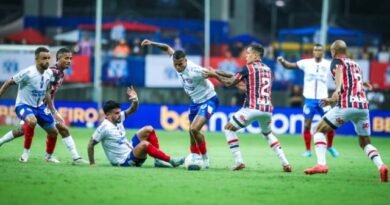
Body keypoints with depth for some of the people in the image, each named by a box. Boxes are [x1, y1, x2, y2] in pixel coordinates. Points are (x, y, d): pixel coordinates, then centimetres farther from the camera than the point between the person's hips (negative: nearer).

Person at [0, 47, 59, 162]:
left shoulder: (49, 73, -3)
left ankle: (49, 156, 38)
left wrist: (53, 111, 16)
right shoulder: (28, 73, -24)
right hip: (23, 106, -7)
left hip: (39, 106, 7)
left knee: (53, 131, 10)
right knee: (32, 121, -38)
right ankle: (26, 152, -21)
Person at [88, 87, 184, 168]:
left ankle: (158, 160, -4)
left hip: (131, 150, 10)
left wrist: (135, 100, -10)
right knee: (144, 144, -34)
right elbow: (91, 145, -14)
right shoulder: (104, 127, -18)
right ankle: (170, 161, -23)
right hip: (124, 161, -10)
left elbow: (132, 110, 11)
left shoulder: (117, 119, 4)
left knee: (148, 130, 3)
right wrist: (92, 163, -13)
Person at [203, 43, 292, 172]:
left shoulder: (248, 68, -1)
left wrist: (214, 75, 15)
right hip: (267, 108, 6)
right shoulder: (267, 69, 19)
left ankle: (238, 161, -2)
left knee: (229, 129, 10)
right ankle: (285, 162, 13)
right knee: (267, 134, 30)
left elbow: (230, 83, 1)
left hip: (252, 108, -6)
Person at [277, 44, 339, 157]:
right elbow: (289, 66, -3)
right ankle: (308, 150, 9)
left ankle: (330, 146, 24)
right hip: (309, 99, -1)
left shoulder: (328, 65, -3)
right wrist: (282, 61, -22)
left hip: (323, 99, 1)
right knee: (307, 125, -4)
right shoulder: (306, 63, -4)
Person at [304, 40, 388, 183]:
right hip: (363, 106, 6)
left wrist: (337, 89, -34)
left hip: (346, 106, -6)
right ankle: (381, 166, -11)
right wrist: (333, 100, 46)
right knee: (365, 143, 16)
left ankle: (321, 164, -9)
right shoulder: (356, 65, 28)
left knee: (319, 130, 10)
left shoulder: (337, 62, 9)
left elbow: (339, 72, -15)